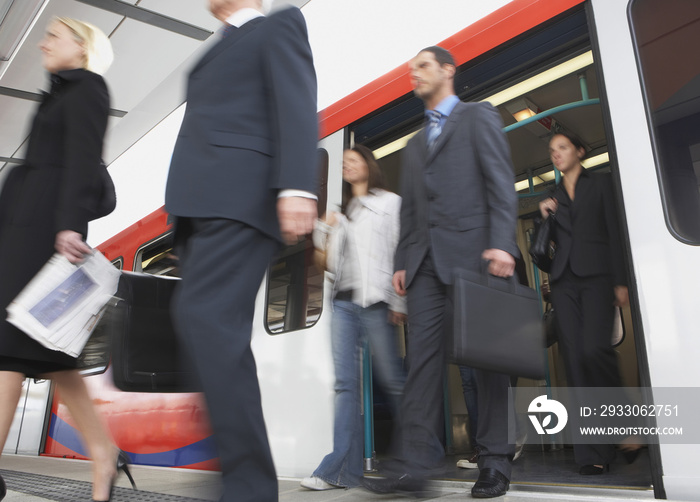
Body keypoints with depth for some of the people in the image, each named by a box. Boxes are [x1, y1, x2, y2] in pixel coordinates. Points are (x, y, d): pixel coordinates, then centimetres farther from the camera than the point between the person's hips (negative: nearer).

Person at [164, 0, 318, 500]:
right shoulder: (219, 51, 34)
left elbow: (297, 104, -7)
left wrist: (297, 185, -22)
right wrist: (186, 215, 19)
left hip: (241, 193, -8)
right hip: (200, 203, 8)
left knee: (203, 318, -22)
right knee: (216, 329, 2)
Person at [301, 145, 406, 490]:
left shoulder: (389, 202, 8)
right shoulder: (343, 213, 24)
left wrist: (399, 302, -11)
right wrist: (326, 230, 6)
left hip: (374, 300, -5)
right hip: (343, 301, 5)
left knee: (392, 380, -3)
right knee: (345, 383, -2)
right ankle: (343, 469, -4)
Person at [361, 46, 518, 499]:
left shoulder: (478, 117, 10)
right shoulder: (415, 144, 28)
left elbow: (501, 182, -4)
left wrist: (501, 243, -16)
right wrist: (403, 261, 9)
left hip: (472, 251, -5)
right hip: (426, 258, 6)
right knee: (422, 357, -4)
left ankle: (495, 463, 8)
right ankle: (415, 465, -4)